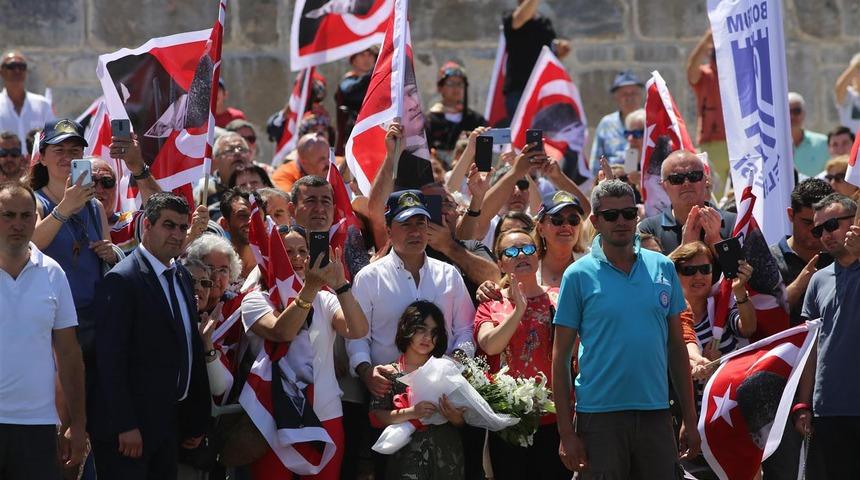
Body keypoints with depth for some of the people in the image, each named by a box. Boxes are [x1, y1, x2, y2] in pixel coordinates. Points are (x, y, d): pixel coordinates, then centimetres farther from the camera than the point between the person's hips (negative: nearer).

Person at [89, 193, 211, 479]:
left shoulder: (182, 277, 14)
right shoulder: (122, 280, -13)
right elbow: (111, 358, -18)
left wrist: (197, 420, 15)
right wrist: (125, 426, -21)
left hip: (169, 421, 8)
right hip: (129, 427, -8)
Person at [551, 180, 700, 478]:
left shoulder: (663, 268, 8)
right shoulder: (579, 276, -1)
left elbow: (677, 347, 12)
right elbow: (561, 357, -1)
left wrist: (690, 419, 8)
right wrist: (566, 433, -7)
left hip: (656, 414, 3)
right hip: (599, 416, -3)